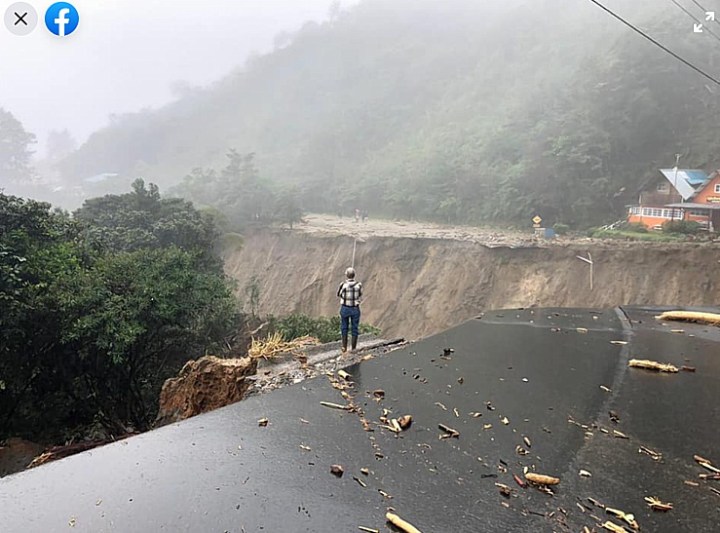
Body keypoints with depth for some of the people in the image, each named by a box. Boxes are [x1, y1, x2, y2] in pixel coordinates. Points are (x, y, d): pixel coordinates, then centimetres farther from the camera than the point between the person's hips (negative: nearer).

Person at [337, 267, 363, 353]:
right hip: (355, 309, 0)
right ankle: (353, 348, 16)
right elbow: (360, 297, 4)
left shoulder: (343, 284, -15)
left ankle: (344, 347, 21)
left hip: (345, 309, 0)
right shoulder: (359, 285, -11)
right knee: (354, 329, 13)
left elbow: (339, 295, 4)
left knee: (344, 328, 17)